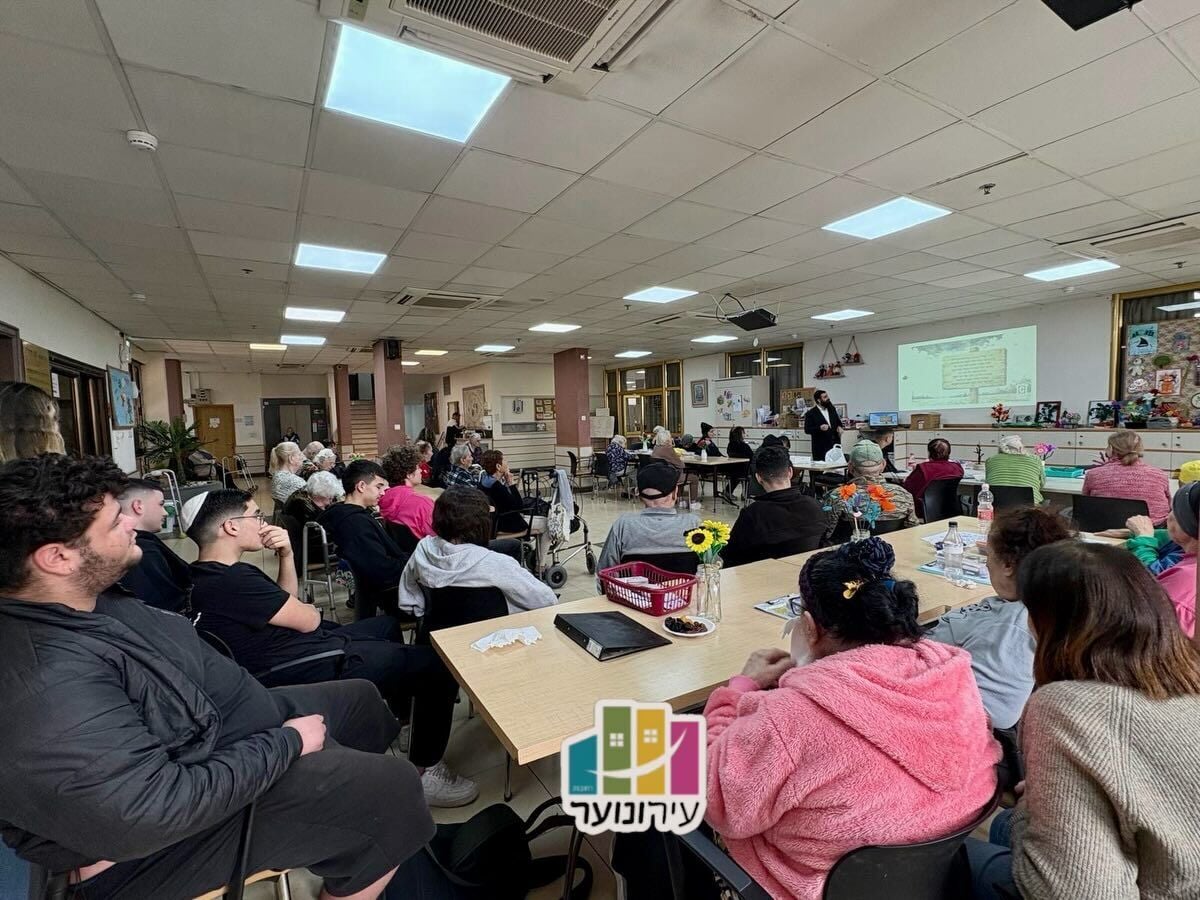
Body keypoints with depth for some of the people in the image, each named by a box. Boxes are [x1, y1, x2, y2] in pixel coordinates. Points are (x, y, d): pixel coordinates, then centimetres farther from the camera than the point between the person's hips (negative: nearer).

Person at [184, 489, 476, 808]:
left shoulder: (210, 576, 5)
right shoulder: (232, 581, -28)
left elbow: (286, 602, 11)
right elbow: (308, 620, -18)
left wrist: (286, 555, -4)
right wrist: (311, 610, 6)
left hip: (308, 650, 11)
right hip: (316, 668, -11)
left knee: (387, 624, 31)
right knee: (438, 666, -6)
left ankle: (400, 713, 48)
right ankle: (424, 773, 6)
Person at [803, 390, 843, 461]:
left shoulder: (831, 409, 13)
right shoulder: (811, 413, -5)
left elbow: (838, 421, 26)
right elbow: (807, 430, -10)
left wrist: (839, 427, 5)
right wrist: (820, 428, -24)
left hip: (835, 444, 5)